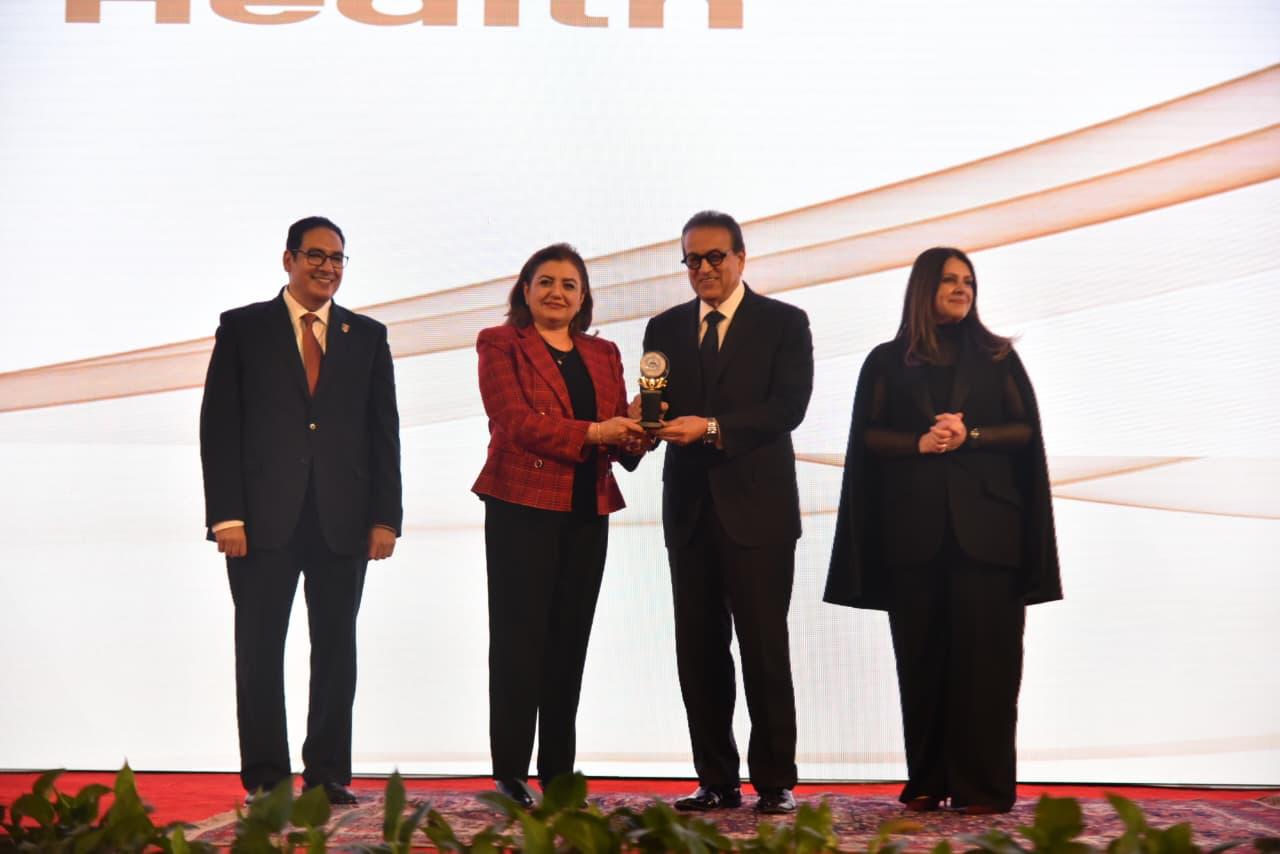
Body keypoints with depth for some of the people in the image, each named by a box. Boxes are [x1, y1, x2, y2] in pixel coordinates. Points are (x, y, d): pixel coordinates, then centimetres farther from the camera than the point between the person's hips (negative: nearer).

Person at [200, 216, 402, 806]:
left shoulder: (368, 336, 12)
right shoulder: (243, 328, 5)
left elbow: (384, 434, 9)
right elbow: (219, 426, 0)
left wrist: (385, 517, 1)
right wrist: (225, 514, -9)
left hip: (343, 522, 2)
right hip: (264, 517, -2)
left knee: (336, 650, 5)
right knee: (260, 649, 3)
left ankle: (328, 774, 13)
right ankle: (266, 778, 11)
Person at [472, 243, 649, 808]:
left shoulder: (604, 355, 18)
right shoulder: (500, 345, 3)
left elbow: (619, 430, 12)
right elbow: (515, 421, -11)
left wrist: (634, 440, -12)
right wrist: (590, 432, -21)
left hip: (587, 513, 5)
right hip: (522, 508, -5)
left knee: (570, 643, 6)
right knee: (520, 640, -4)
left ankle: (559, 773, 12)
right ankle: (510, 773, 2)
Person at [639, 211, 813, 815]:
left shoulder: (784, 323, 2)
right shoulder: (665, 328, 14)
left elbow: (789, 405, -10)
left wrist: (713, 428, -20)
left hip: (757, 506, -4)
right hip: (689, 508, 4)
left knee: (764, 647, -3)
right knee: (699, 650, 5)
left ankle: (774, 781, 4)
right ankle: (716, 780, 13)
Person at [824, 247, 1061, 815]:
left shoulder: (997, 358, 12)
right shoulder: (887, 362, 11)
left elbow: (1026, 431, 5)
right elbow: (867, 437, 4)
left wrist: (970, 436, -10)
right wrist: (920, 442, -11)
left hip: (985, 527, 0)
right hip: (913, 529, 0)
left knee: (984, 655, -5)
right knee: (921, 656, 1)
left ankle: (983, 785, -2)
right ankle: (926, 783, 9)